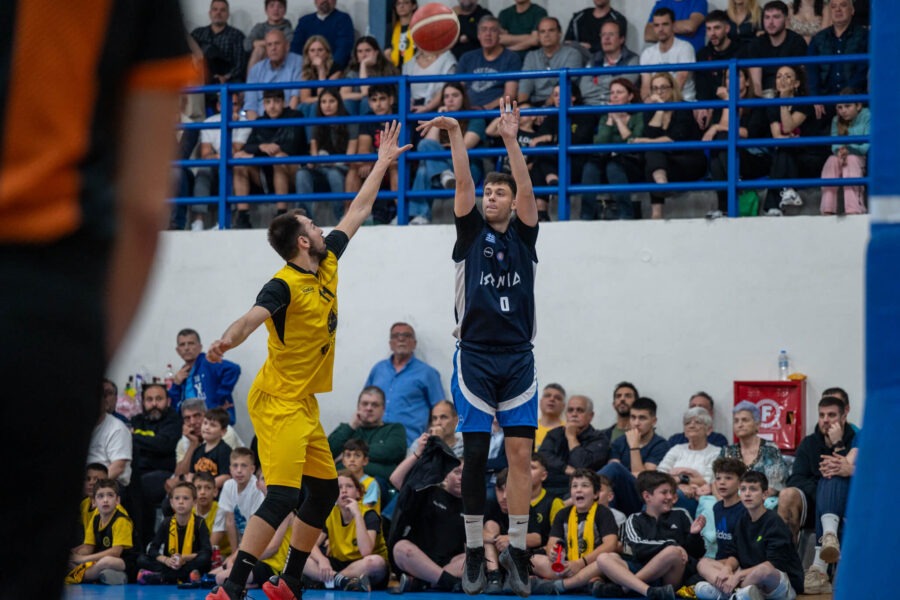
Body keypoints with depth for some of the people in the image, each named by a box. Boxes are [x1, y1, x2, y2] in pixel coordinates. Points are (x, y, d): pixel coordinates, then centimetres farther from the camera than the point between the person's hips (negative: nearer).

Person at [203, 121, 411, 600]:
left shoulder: (328, 264, 8)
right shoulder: (285, 286, -17)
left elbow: (357, 212, 20)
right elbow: (252, 317, -35)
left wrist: (382, 163, 24)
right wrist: (228, 340, -56)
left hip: (304, 403, 9)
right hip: (278, 402, -9)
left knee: (325, 490, 12)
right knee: (283, 496, -18)